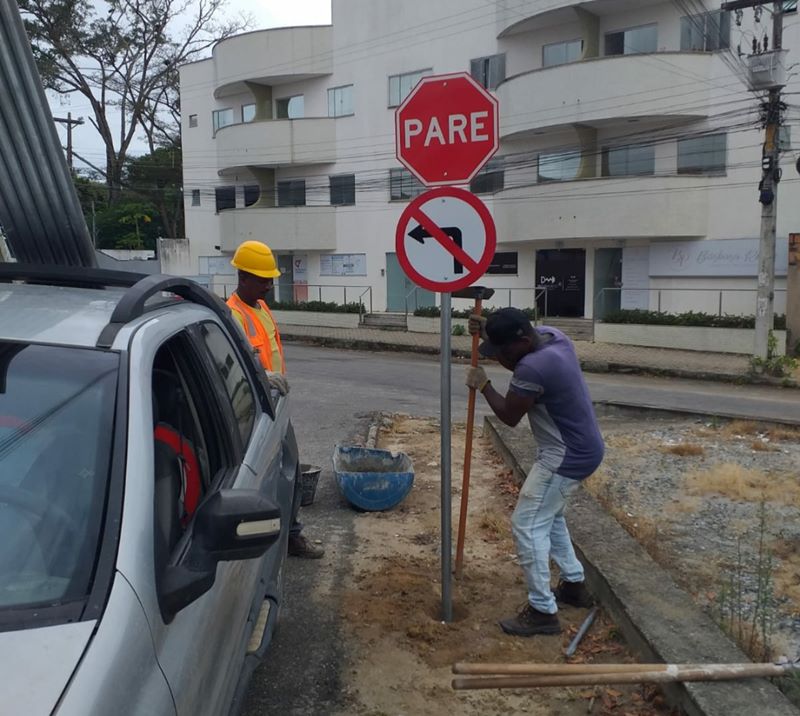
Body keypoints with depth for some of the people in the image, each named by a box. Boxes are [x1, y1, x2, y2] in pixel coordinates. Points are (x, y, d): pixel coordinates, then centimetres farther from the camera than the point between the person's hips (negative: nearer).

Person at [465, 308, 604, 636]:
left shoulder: (533, 368, -30)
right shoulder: (550, 334, -1)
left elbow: (509, 415, -16)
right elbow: (516, 362, 17)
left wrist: (483, 385, -2)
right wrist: (488, 332, 2)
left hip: (567, 456, -10)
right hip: (579, 448, 10)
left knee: (527, 525, -4)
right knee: (549, 517, 24)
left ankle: (543, 611, 3)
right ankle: (574, 584, 36)